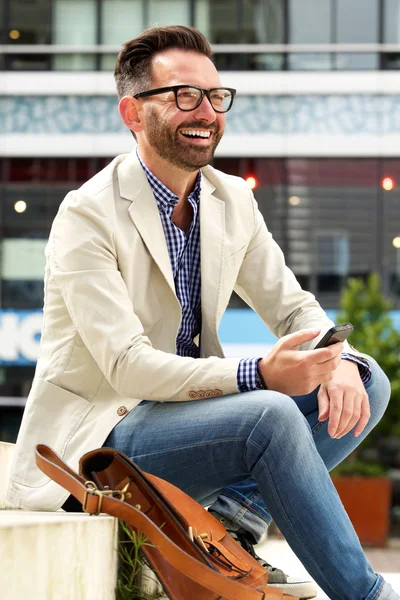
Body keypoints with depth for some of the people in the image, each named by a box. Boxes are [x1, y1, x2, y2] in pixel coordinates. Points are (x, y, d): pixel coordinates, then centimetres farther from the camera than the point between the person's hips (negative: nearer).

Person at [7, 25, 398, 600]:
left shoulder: (233, 201, 6)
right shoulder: (87, 217, -16)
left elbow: (295, 308, 9)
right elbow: (127, 365, -23)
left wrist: (337, 362, -16)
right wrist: (259, 374, -33)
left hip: (189, 407, 8)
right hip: (96, 436, -8)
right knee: (270, 414, -31)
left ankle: (230, 522, -15)